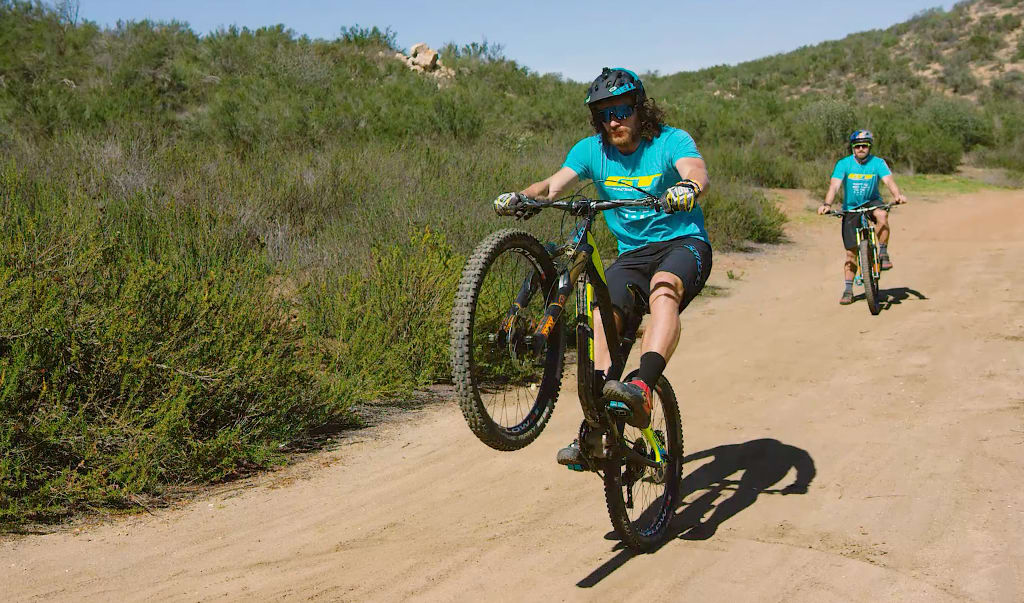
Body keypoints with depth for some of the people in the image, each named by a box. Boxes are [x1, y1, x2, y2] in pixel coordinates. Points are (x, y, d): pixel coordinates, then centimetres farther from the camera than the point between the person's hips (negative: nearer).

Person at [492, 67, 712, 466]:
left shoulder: (671, 141, -9)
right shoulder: (592, 150, 1)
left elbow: (697, 172, -29)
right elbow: (555, 184, -12)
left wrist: (687, 188, -53)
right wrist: (521, 196, -34)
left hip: (685, 244, -4)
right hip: (632, 253, 4)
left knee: (664, 287, -37)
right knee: (604, 313, -21)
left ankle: (643, 390, -51)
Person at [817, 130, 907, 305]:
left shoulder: (878, 163, -10)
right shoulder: (843, 164, -11)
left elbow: (889, 180, -24)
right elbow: (835, 185, -23)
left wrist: (897, 195, -45)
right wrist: (827, 204, -40)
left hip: (872, 202, 0)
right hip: (850, 208, 0)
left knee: (882, 215, -37)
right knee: (851, 253, 0)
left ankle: (883, 254, -17)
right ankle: (848, 290, 11)